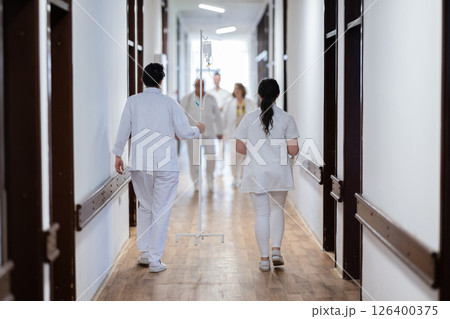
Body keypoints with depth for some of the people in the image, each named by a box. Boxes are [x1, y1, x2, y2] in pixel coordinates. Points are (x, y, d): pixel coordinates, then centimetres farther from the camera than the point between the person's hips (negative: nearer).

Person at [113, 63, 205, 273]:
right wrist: (198, 130, 20)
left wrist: (118, 155, 13)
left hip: (140, 164, 2)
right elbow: (184, 132, 0)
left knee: (145, 207, 18)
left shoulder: (133, 101, 2)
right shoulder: (169, 103, -2)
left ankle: (144, 253, 20)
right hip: (166, 165, -2)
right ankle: (155, 260, 2)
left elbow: (123, 130, 2)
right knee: (161, 212, 2)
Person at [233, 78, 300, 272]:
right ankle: (276, 250, 6)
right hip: (279, 172, 0)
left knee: (261, 214, 5)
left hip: (256, 173, 0)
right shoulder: (286, 119, -4)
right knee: (277, 209, 19)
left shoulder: (249, 118, -3)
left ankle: (264, 259, 7)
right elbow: (293, 150, -7)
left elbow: (239, 148, -2)